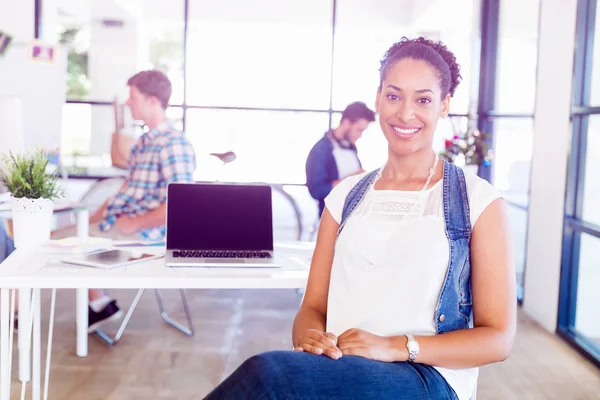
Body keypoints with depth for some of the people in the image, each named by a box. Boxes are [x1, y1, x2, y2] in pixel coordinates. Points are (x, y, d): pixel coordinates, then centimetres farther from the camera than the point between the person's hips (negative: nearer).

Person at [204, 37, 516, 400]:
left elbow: (498, 338, -1)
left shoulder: (477, 200, 1)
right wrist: (309, 334, -12)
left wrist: (396, 347, -15)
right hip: (341, 369, 3)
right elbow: (313, 306, 13)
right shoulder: (347, 195, 13)